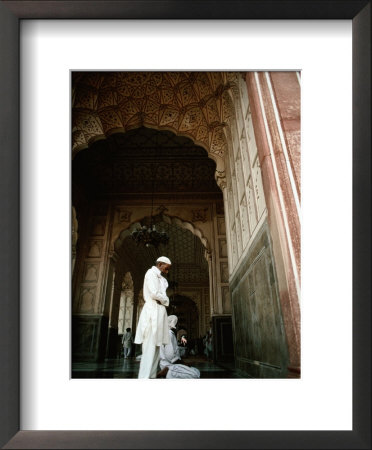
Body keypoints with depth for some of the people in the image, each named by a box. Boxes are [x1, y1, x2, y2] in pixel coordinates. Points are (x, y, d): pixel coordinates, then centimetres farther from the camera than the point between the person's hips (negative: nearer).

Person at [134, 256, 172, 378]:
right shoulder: (151, 273, -4)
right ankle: (144, 377, -11)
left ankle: (152, 376, 9)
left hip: (159, 312, 9)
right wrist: (165, 300, 1)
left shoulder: (160, 278, 25)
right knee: (150, 347, -11)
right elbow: (154, 294, -16)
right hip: (153, 310, -9)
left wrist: (163, 300, -2)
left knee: (156, 346, 7)